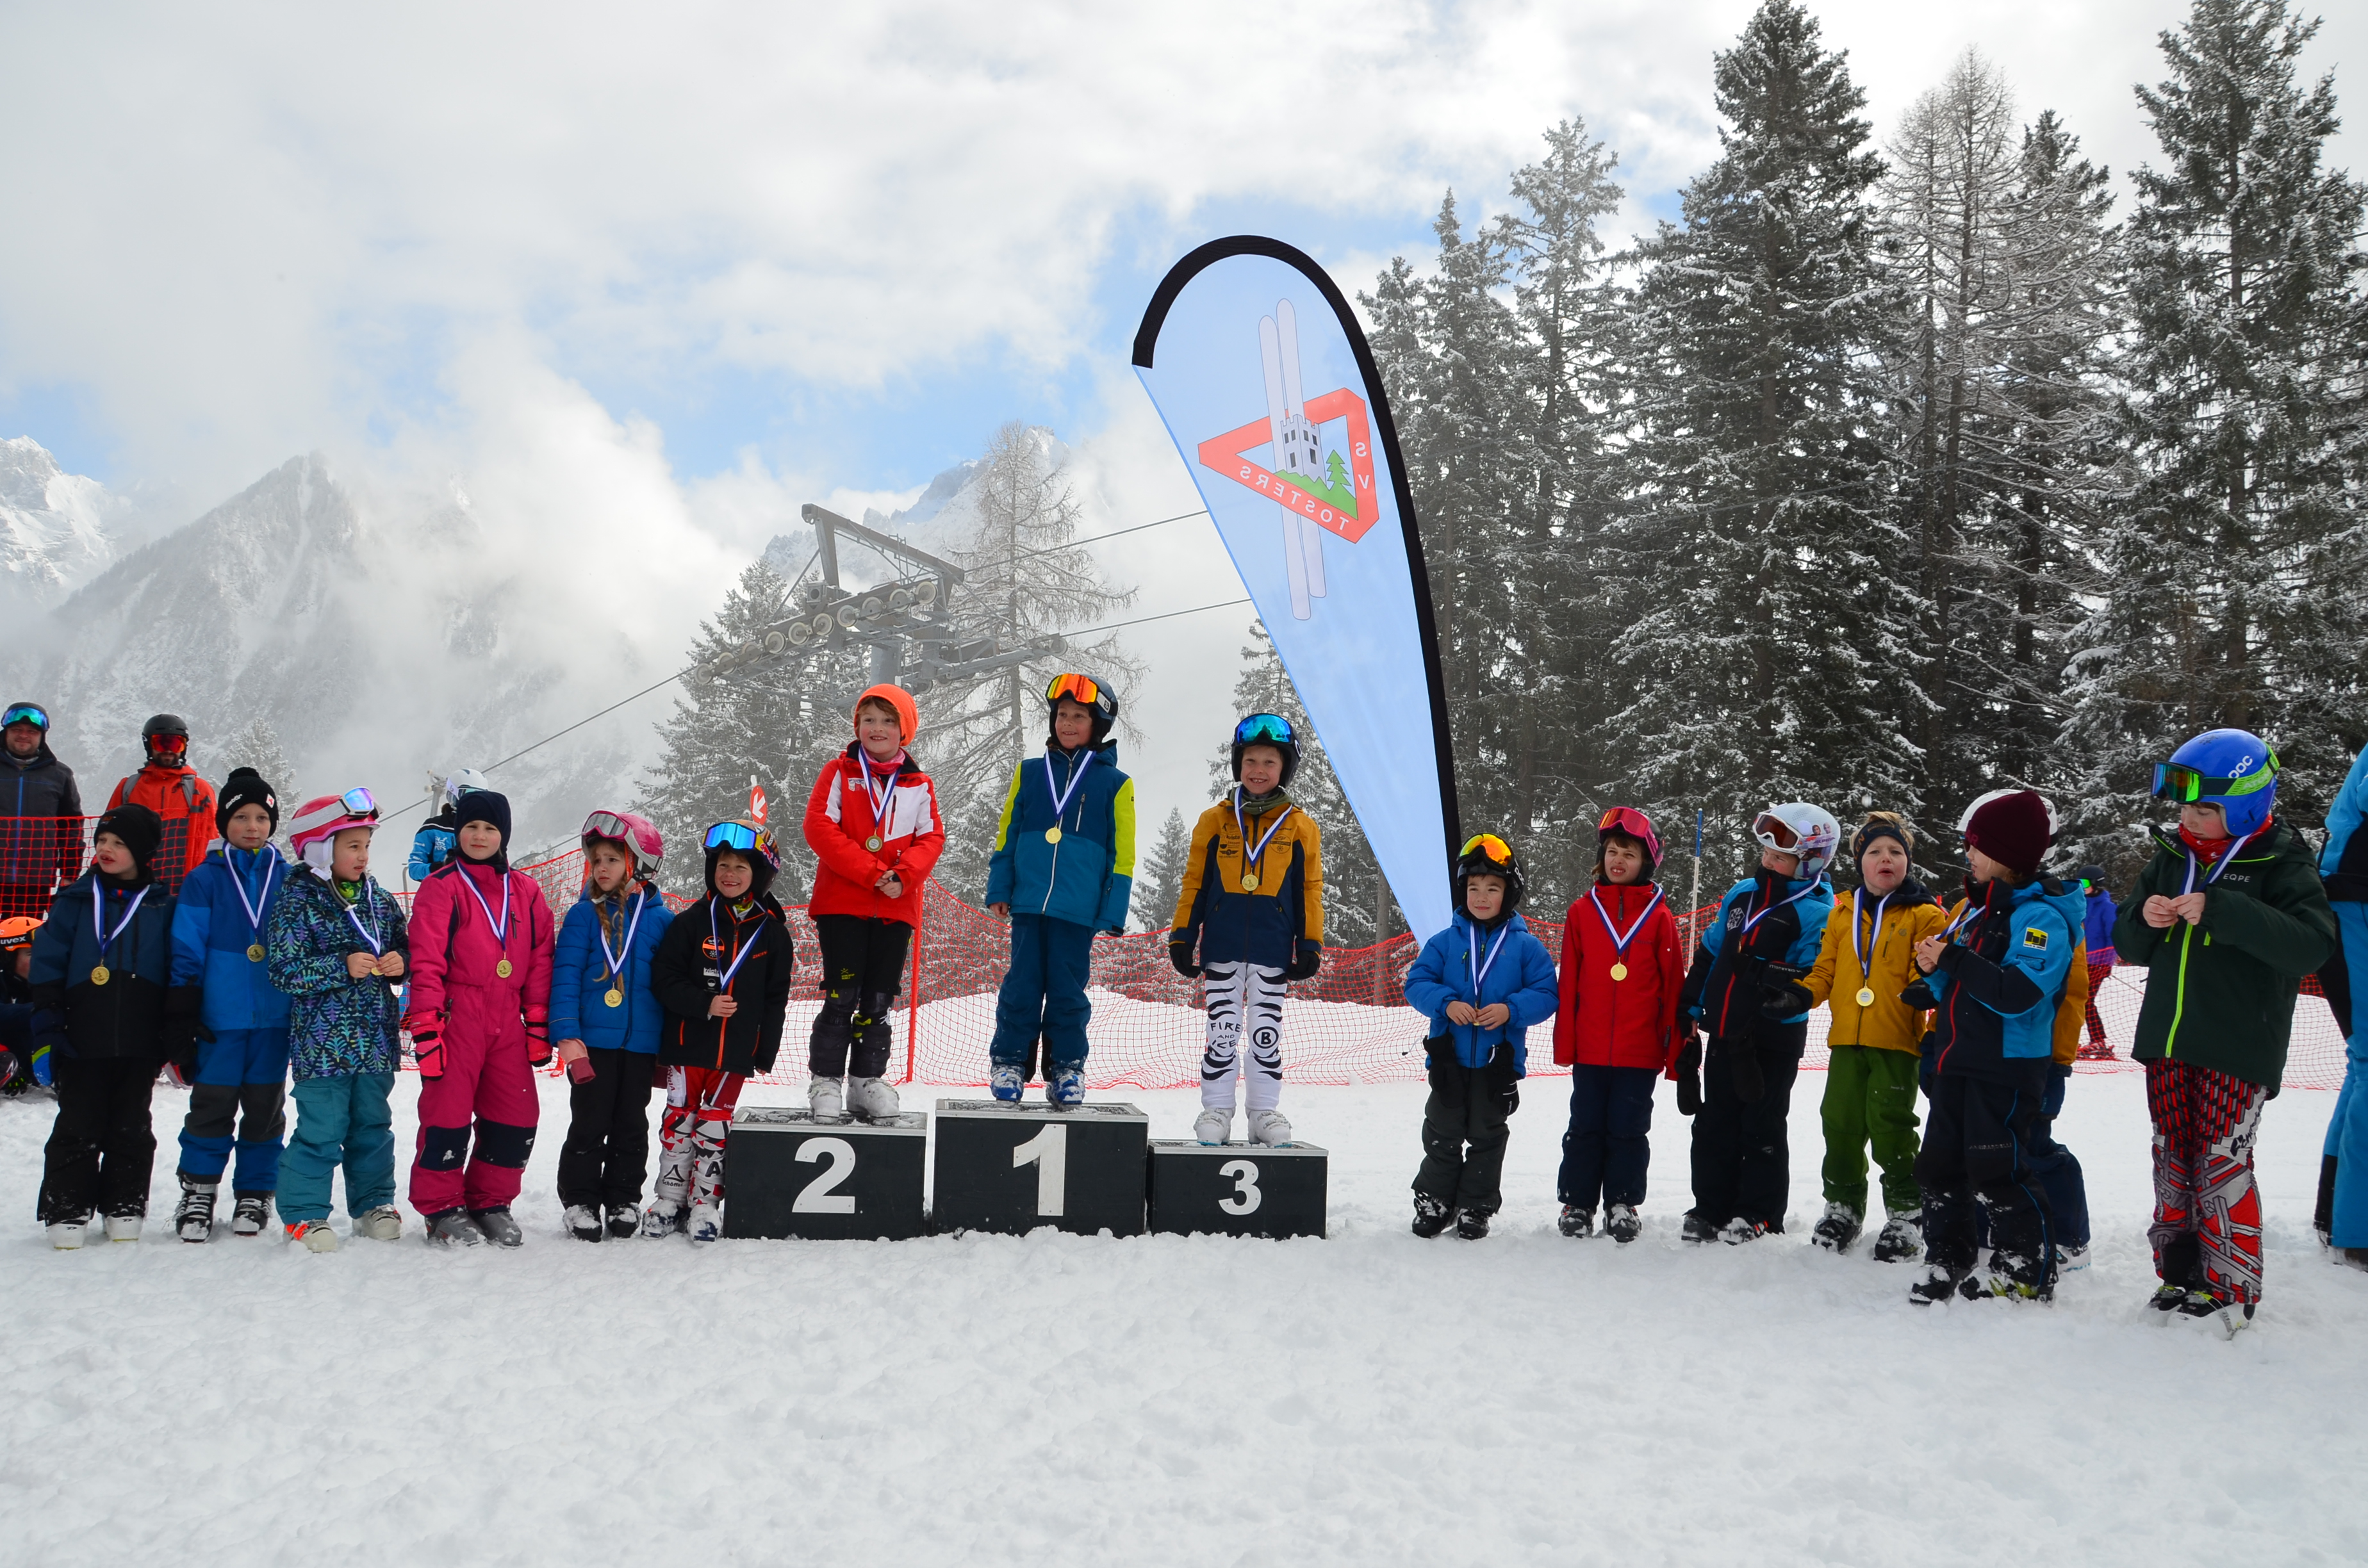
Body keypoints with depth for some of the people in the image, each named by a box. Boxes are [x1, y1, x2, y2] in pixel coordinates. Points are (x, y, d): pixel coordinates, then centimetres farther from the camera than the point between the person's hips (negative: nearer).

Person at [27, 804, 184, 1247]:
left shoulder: (162, 908, 5)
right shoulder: (75, 901, 4)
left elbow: (180, 975, 6)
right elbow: (46, 968, 3)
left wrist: (180, 1034, 1)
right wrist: (46, 1031, -5)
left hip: (140, 1043, 1)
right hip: (82, 1041, 0)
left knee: (131, 1128, 9)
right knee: (78, 1128, 3)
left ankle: (125, 1208, 19)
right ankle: (67, 1211, 11)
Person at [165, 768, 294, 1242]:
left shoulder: (288, 880, 5)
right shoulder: (205, 880, 0)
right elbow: (187, 949, -1)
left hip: (274, 1017, 2)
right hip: (220, 1016, -2)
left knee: (265, 1108, 9)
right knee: (212, 1104, 2)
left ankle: (255, 1193, 19)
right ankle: (198, 1190, 14)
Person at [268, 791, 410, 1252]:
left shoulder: (380, 899, 8)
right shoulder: (298, 902, -8)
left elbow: (405, 946, 19)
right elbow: (284, 970, -14)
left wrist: (400, 963, -4)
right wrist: (342, 967, -22)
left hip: (376, 1037, 5)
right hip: (321, 1041, -5)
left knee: (372, 1126, 14)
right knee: (321, 1131, -4)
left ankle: (373, 1204, 26)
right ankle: (305, 1215, 8)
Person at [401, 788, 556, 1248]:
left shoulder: (525, 891, 12)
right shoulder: (441, 887, -1)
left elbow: (540, 962, 13)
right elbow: (426, 962, -6)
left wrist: (539, 1024, 9)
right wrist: (426, 1025, -12)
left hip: (507, 1024, 4)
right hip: (456, 1017, -4)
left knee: (516, 1120, 4)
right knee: (447, 1114, -1)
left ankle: (491, 1203, 20)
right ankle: (442, 1209, 13)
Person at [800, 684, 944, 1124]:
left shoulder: (920, 786, 10)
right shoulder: (839, 773, 2)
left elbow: (932, 838, 5)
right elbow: (820, 827, -8)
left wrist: (903, 875, -15)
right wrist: (871, 873, -16)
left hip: (896, 908, 3)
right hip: (841, 903, -3)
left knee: (879, 1000, 6)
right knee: (842, 995, -5)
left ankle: (867, 1079, 16)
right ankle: (825, 1080, 4)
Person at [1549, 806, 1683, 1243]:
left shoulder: (1659, 917, 0)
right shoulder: (1582, 912, 4)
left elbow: (1673, 985, 2)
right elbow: (1569, 982, 5)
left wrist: (1675, 1047, 1)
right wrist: (1564, 1042, 1)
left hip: (1640, 1051, -1)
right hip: (1590, 1049, 1)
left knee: (1628, 1130, 7)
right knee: (1585, 1128, 8)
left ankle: (1623, 1204, 18)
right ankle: (1577, 1203, 17)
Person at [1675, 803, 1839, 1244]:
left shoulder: (1816, 912, -9)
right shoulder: (1741, 894, 11)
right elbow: (1708, 954, 16)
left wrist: (1788, 992, -32)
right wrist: (1690, 1008, 14)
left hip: (1773, 1040, -6)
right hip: (1724, 1033, 6)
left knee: (1761, 1128, 3)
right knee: (1714, 1124, 10)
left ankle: (1758, 1214, 13)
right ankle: (1711, 1209, 20)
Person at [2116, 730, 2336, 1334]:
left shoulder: (2280, 864, -8)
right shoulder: (2172, 858, 9)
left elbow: (2313, 943, -23)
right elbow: (2128, 946, 15)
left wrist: (2222, 911, -30)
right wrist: (2143, 919, -9)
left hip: (2239, 1046, -6)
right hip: (2167, 1041, 6)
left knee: (2221, 1164, -6)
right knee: (2173, 1161, 10)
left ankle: (2232, 1289, 7)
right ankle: (2179, 1276, 22)